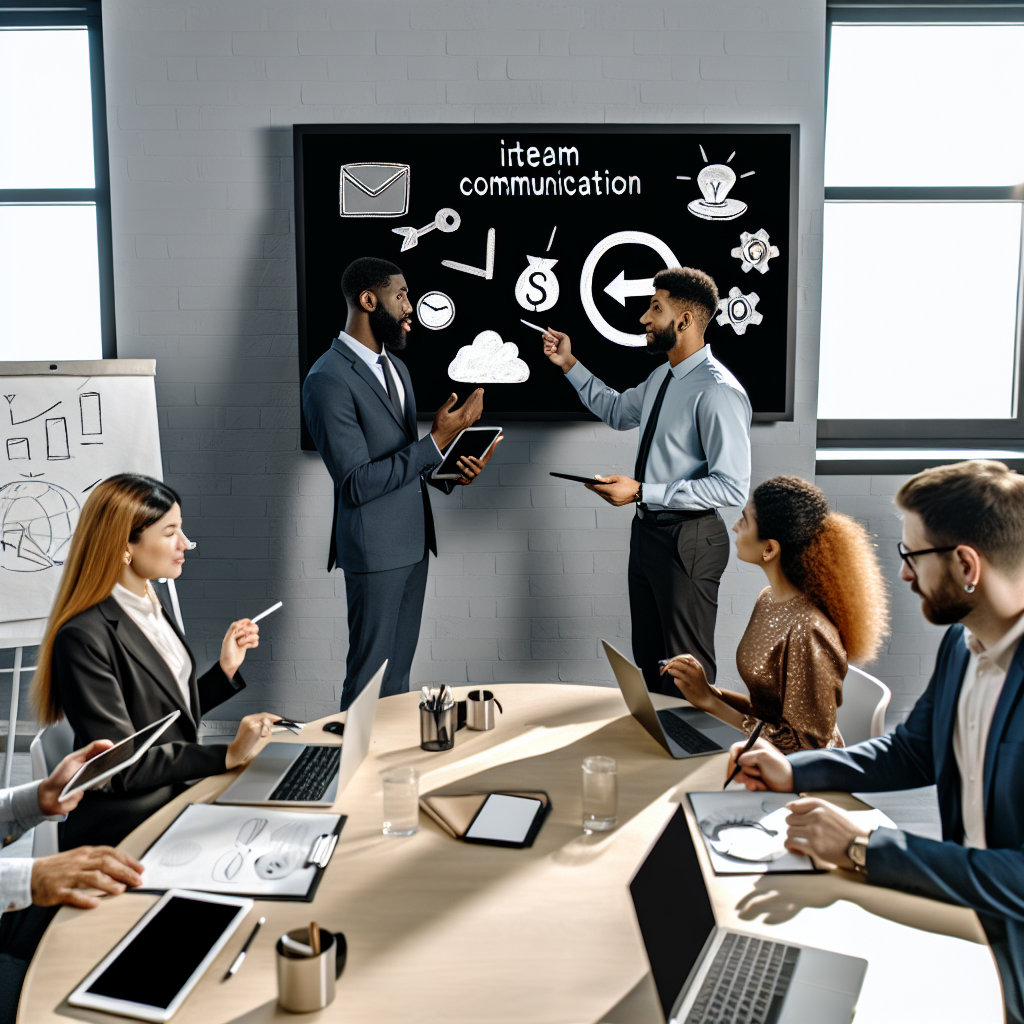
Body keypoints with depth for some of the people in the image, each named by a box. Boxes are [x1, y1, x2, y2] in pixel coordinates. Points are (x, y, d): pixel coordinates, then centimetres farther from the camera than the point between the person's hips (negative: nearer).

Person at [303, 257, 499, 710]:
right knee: (371, 675, 2)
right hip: (374, 549, -8)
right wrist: (438, 439, -24)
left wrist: (449, 472, 0)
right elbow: (357, 483, -22)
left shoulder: (394, 365, 12)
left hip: (413, 540, 9)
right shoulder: (328, 380, -17)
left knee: (399, 668, 17)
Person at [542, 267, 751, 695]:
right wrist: (569, 366, 19)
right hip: (648, 529, 10)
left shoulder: (718, 392, -22)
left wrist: (642, 492, -26)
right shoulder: (662, 377, 8)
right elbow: (618, 411, 28)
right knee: (648, 659, 22)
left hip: (688, 541, -9)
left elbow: (731, 486, -26)